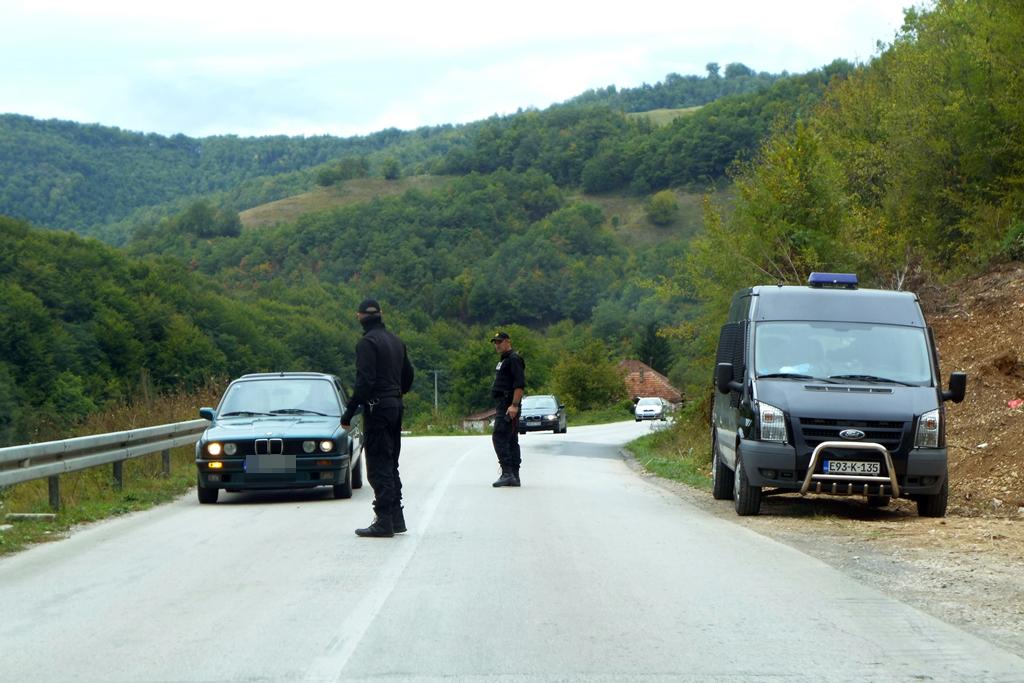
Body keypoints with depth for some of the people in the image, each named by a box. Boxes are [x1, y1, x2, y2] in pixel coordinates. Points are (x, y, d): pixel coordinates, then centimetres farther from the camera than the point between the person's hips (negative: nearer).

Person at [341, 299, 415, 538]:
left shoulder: (367, 342, -12)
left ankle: (384, 522, -9)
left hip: (377, 409, -8)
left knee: (379, 467, -7)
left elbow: (364, 381, -20)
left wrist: (349, 411, -17)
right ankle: (396, 518, 17)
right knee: (391, 465, 15)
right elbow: (408, 376, 19)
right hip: (395, 407, 8)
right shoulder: (396, 341, 14)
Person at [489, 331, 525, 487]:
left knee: (499, 437, -16)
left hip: (508, 406, -11)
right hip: (503, 406, 11)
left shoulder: (514, 359, -10)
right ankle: (514, 477, 11)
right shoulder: (503, 360, 22)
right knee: (511, 440, 9)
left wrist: (514, 405, -25)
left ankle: (507, 473, -20)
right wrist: (499, 408, 23)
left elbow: (520, 384, -19)